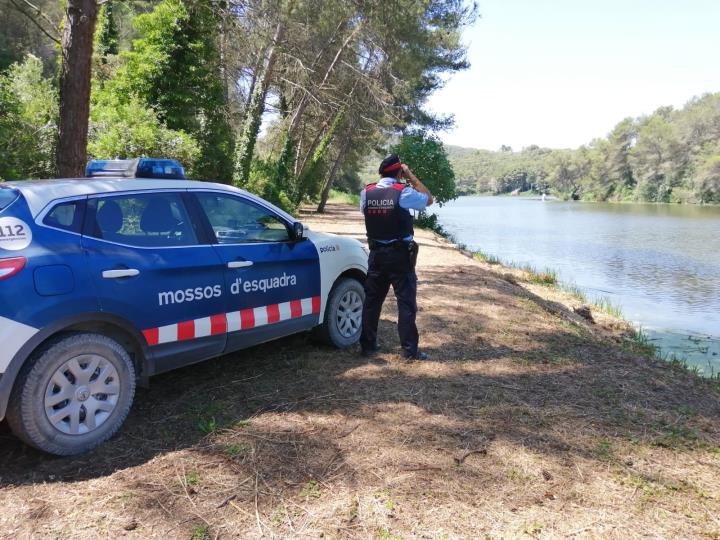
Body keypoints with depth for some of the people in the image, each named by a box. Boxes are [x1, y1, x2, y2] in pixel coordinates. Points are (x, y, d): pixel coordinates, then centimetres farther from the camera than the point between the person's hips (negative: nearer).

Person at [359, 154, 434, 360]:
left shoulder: (366, 192, 0)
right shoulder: (403, 192, -11)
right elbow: (428, 199, 3)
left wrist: (382, 181, 16)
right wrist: (411, 176, 5)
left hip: (376, 254, 4)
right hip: (400, 255, -4)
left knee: (372, 300, 13)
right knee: (406, 302, 2)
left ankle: (367, 344, 18)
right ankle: (409, 349, 4)